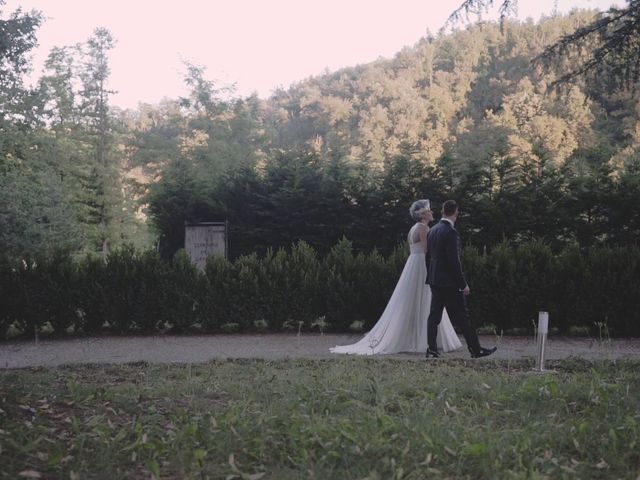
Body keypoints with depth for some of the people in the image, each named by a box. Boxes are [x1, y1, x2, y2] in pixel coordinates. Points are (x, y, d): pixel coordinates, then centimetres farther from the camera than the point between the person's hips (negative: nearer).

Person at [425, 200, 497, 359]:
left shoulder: (432, 231, 10)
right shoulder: (451, 232, -16)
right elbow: (454, 261, -19)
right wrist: (463, 284, -14)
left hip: (435, 281, 8)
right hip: (449, 282, -8)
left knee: (434, 315, 9)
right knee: (462, 317, -1)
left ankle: (432, 349, 8)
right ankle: (476, 350, 6)